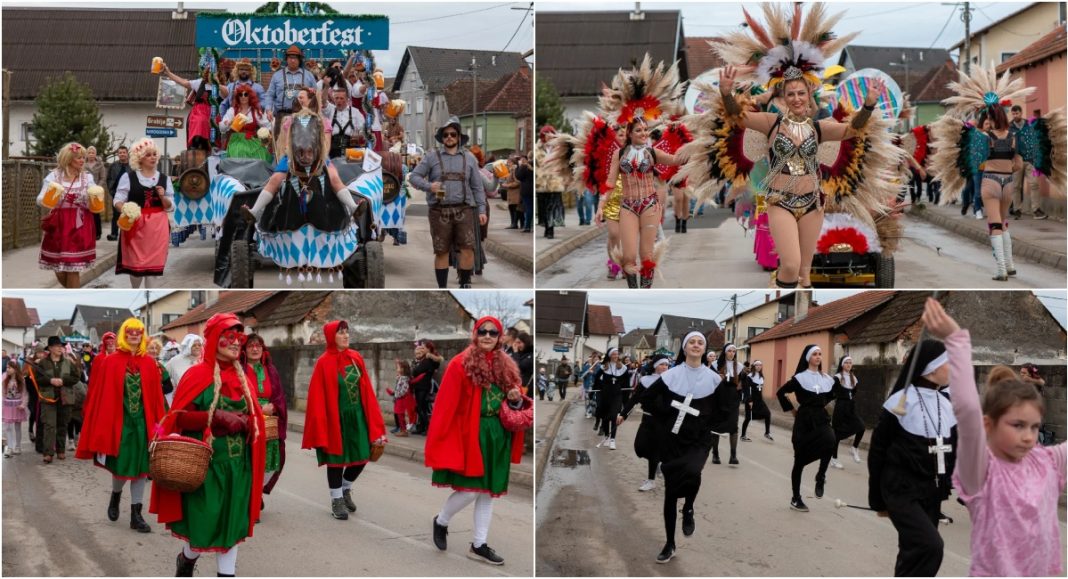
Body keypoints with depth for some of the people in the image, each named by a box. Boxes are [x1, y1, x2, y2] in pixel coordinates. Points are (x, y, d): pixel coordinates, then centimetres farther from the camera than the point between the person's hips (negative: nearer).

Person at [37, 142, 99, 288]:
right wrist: (48, 196, -24)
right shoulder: (54, 176, -1)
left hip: (79, 225, -1)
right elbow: (40, 200, -3)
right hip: (58, 225, 1)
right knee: (59, 269, 6)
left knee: (72, 268, -2)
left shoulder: (87, 177, 3)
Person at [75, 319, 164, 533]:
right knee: (121, 465, 4)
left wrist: (158, 423, 0)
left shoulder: (150, 364, 3)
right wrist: (103, 426, -8)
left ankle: (136, 515, 11)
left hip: (143, 421, 2)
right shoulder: (110, 362, -4)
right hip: (119, 420, -2)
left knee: (140, 466, 4)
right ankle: (116, 495, 37)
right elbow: (102, 395, -4)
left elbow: (156, 396, 4)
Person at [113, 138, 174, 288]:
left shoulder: (164, 179, 7)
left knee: (153, 264, 2)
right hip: (135, 225, -2)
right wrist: (124, 209, -22)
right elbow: (118, 200, -1)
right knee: (135, 263, 3)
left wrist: (162, 197, -11)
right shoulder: (128, 177, -1)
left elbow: (171, 207, 9)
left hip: (157, 226, 2)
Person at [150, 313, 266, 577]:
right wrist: (217, 417, -21)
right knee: (204, 523, 2)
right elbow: (179, 417, -12)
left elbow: (255, 419, 13)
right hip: (205, 463, -5)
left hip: (238, 464, 5)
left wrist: (242, 422, -6)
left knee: (232, 523, 7)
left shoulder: (243, 376, 9)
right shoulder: (197, 375, -6)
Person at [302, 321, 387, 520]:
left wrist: (374, 425, 3)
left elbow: (367, 391, 5)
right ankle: (336, 500, 19)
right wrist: (320, 428, -13)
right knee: (336, 459, 4)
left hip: (357, 416, 5)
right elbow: (317, 398, -10)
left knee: (361, 457, 7)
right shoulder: (324, 363, -10)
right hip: (335, 418, -5)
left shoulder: (356, 358, 3)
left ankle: (345, 489, 33)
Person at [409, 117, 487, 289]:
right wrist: (428, 186, -18)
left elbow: (477, 187, 8)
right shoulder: (432, 158, 4)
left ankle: (465, 286, 5)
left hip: (463, 211, 1)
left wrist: (482, 210, 0)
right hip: (440, 212, -1)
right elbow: (413, 177, 2)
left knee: (468, 249, -10)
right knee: (441, 252, 1)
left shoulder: (469, 158, 8)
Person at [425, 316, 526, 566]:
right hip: (469, 434, -6)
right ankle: (441, 521, 23)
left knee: (489, 490, 9)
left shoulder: (507, 366, 8)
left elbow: (515, 397, 18)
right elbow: (446, 404, -11)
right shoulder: (460, 364, -10)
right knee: (469, 490, -6)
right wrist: (439, 440, -14)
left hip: (497, 436, 6)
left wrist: (516, 399, -6)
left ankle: (479, 545, 18)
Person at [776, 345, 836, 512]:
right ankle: (795, 499, 12)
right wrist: (792, 409, 0)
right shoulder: (800, 378, -7)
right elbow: (781, 393, -3)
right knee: (800, 459, 1)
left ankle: (821, 476, -9)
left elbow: (831, 395, 27)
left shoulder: (826, 379, 7)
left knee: (830, 440, -31)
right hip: (804, 420, -3)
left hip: (821, 418, 3)